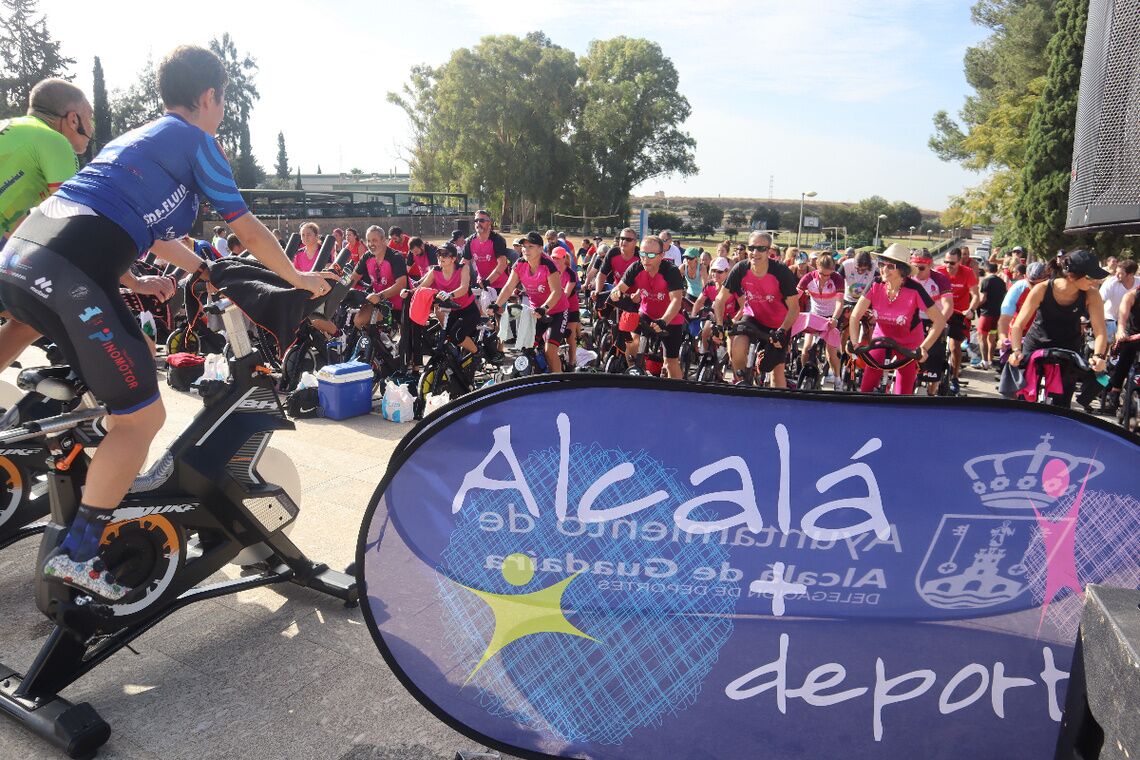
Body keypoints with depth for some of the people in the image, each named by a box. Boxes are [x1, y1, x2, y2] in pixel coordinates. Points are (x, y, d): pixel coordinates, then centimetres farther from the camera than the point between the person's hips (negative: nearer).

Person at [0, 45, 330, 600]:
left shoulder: (137, 136, 30)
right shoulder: (195, 140, 6)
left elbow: (155, 233, 39)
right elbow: (247, 230, 8)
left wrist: (208, 271, 50)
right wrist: (298, 278, 22)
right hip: (74, 277, -9)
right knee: (143, 416, 0)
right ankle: (76, 554, 3)